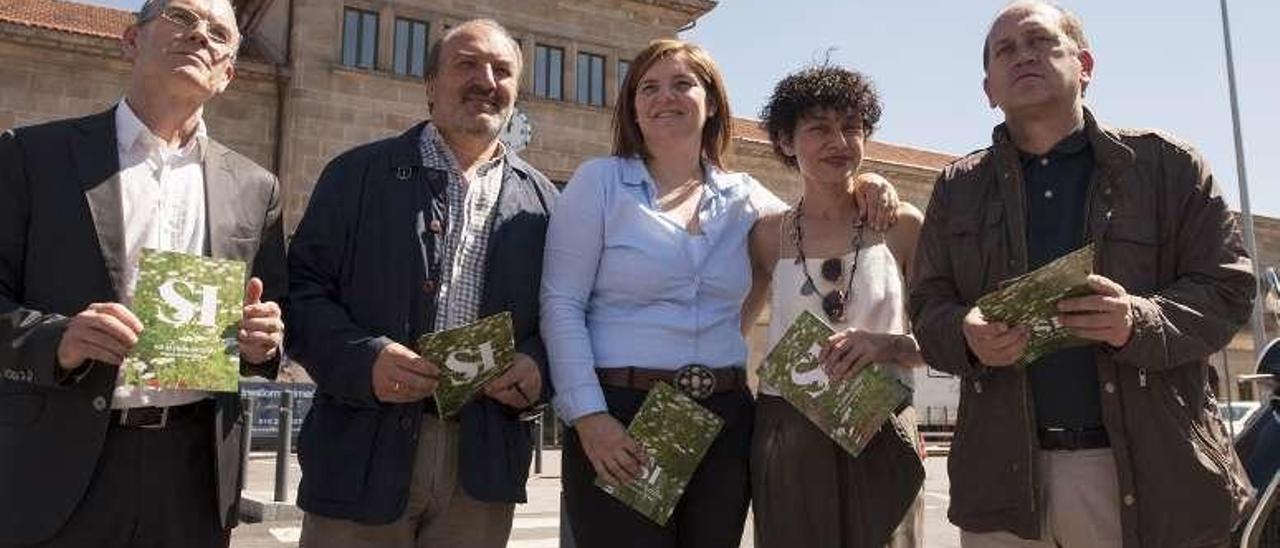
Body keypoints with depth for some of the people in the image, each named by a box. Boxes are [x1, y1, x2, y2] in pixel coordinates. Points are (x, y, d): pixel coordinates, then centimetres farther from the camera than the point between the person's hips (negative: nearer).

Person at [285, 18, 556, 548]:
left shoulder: (542, 200, 10)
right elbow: (302, 289, 0)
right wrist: (363, 360, -16)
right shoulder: (358, 174, 5)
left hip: (484, 461, 2)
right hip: (365, 452, -2)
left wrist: (538, 365, -10)